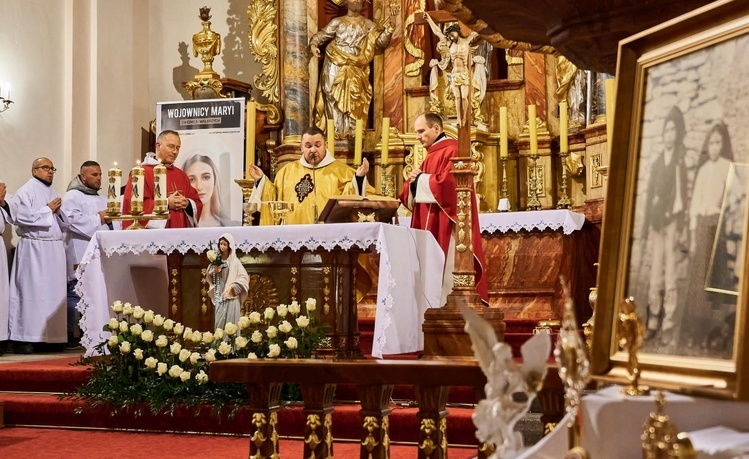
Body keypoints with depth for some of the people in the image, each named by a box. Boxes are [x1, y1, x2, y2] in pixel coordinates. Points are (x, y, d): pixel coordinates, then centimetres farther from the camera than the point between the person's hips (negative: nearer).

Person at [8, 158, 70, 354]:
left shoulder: (53, 193, 19)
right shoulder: (25, 192, -2)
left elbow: (65, 224, 19)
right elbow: (24, 218, -16)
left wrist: (59, 212, -1)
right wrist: (48, 210, -8)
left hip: (55, 249, 7)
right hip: (33, 248, -7)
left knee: (54, 292, 4)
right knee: (32, 292, -7)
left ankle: (50, 336, 8)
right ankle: (23, 338, -3)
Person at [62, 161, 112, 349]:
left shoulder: (102, 199, 23)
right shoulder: (72, 196, 0)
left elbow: (108, 223, 26)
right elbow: (72, 221, -16)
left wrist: (109, 220, 2)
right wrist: (98, 219, -9)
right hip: (80, 255, -7)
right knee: (76, 295, -9)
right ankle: (70, 336, -5)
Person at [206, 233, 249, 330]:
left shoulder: (234, 261, -5)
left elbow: (244, 278, -8)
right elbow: (208, 276, 15)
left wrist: (232, 286, -17)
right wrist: (213, 272, -6)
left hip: (230, 297, -4)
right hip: (219, 297, 5)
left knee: (230, 323, -6)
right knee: (219, 323, 3)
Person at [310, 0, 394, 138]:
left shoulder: (368, 25, 11)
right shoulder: (337, 22, 10)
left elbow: (381, 43, 4)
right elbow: (321, 35, 8)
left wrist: (387, 28, -12)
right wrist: (313, 44, -12)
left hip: (355, 68, 1)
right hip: (335, 66, -1)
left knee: (353, 100, -5)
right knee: (334, 98, -5)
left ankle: (351, 132, -2)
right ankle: (335, 131, -2)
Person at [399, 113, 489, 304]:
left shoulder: (452, 151, -9)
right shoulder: (431, 155, 19)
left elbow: (447, 184, -24)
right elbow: (414, 195, 21)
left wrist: (420, 179, -9)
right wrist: (414, 181, -2)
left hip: (445, 225, -10)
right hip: (430, 225, 10)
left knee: (445, 269, -9)